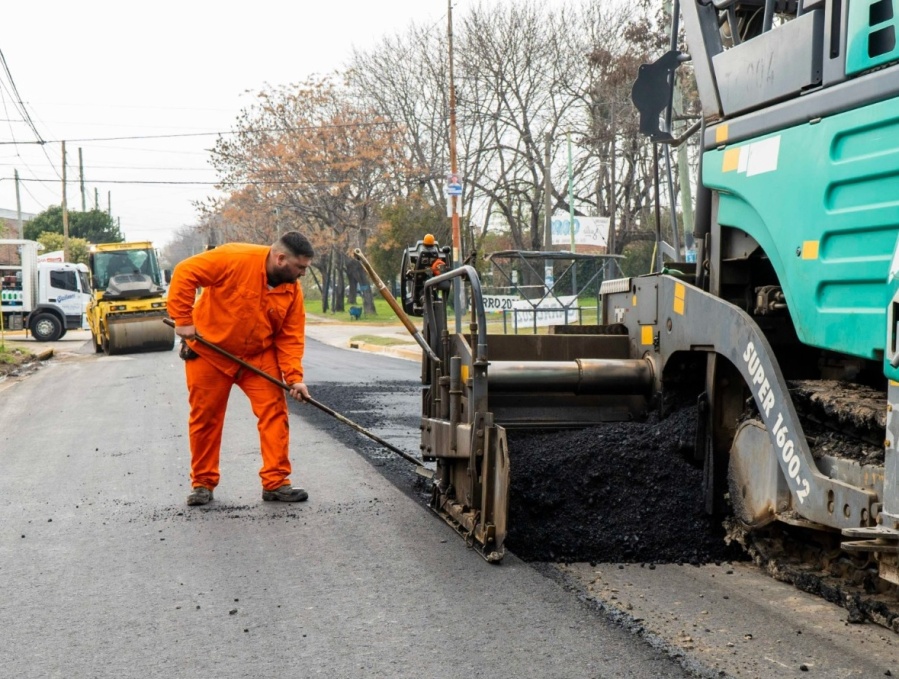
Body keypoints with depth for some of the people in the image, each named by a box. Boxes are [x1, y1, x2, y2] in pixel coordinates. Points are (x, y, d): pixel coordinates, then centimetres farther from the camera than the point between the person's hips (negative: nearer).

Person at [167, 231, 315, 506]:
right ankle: (203, 483, 19)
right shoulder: (235, 259, -25)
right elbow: (185, 273, -25)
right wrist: (183, 319, -25)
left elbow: (290, 337, -6)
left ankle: (276, 482, -1)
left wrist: (294, 376, -18)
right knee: (205, 417, 4)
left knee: (274, 411, -7)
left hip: (259, 356, 4)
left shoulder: (292, 290, -8)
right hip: (209, 351, -4)